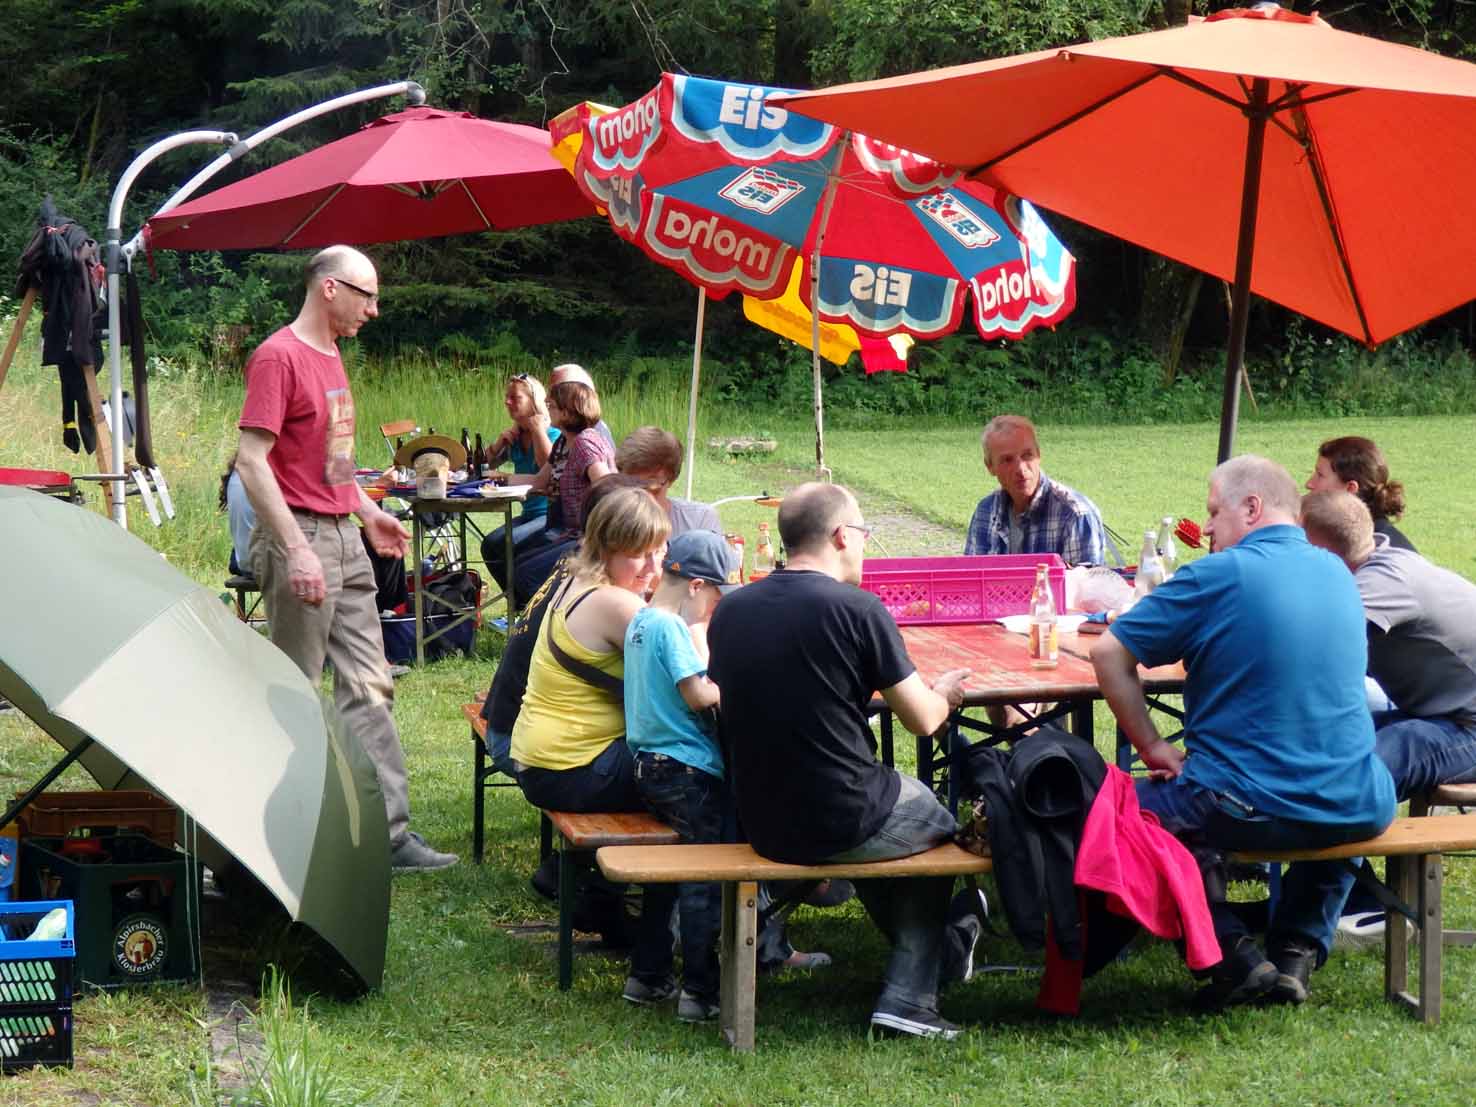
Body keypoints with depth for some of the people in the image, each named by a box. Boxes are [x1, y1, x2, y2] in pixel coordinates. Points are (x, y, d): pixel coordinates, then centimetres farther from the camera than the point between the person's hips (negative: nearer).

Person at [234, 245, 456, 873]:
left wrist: (368, 512, 21)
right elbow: (252, 461, -20)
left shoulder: (331, 355, 15)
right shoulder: (279, 357, -14)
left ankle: (389, 830, 9)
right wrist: (297, 550, -24)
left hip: (344, 538, 9)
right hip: (300, 539, -9)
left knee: (370, 687, 7)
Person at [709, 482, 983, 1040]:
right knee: (939, 816, 24)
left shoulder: (731, 610, 1)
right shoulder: (858, 608, -16)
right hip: (839, 825, -6)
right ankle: (909, 996, 23)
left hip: (759, 822, 6)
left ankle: (941, 950, 49)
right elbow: (922, 719, -10)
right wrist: (944, 693, 14)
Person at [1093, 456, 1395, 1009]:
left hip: (1247, 811, -5)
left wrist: (1152, 746, 2)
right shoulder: (1338, 573, 9)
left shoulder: (1217, 576, -9)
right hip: (1356, 811, 5)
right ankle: (1297, 954, 24)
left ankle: (1233, 955, 5)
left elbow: (1108, 653, -8)